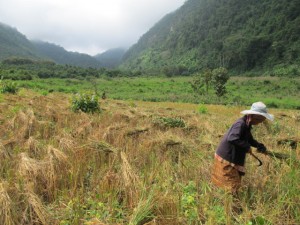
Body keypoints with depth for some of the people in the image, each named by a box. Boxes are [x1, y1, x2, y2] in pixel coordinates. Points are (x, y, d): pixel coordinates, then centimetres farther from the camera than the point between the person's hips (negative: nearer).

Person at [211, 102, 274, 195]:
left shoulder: (247, 125, 7)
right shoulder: (240, 124, -23)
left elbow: (249, 139, 21)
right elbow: (232, 139, -38)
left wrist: (259, 146, 3)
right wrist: (247, 147, -26)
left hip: (233, 159, 10)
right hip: (226, 160, -10)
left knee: (235, 183, 20)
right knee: (232, 186, -2)